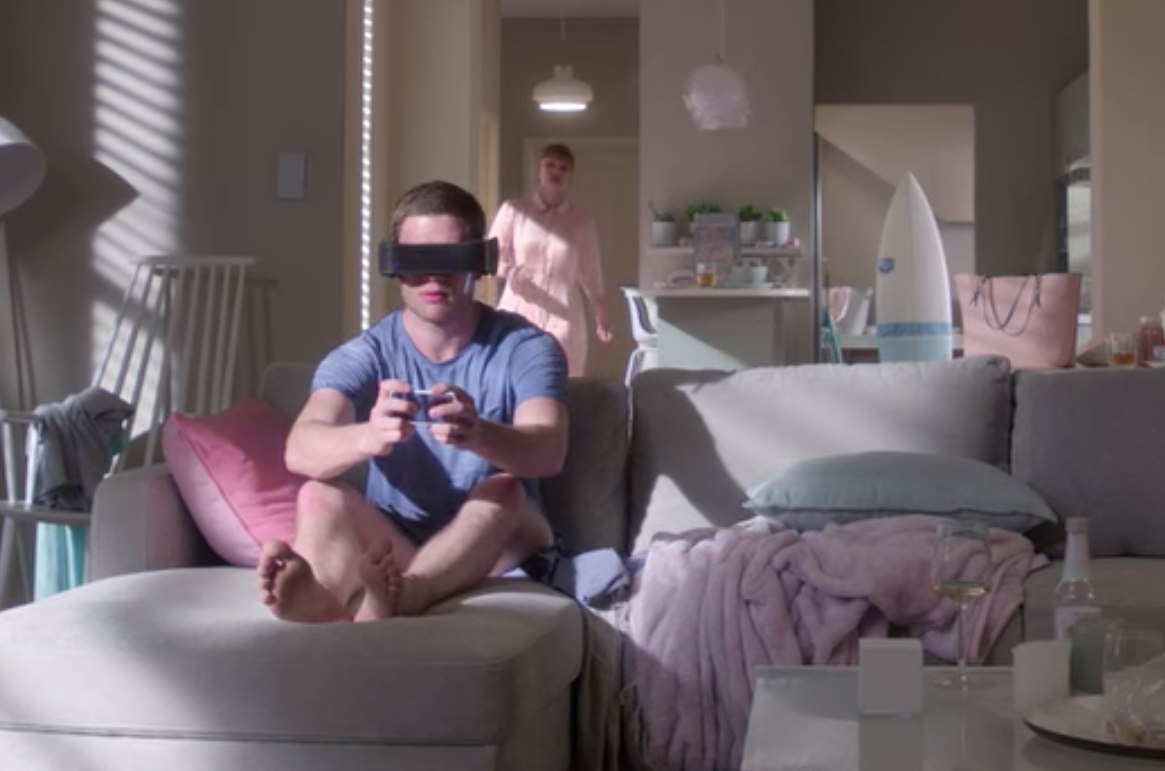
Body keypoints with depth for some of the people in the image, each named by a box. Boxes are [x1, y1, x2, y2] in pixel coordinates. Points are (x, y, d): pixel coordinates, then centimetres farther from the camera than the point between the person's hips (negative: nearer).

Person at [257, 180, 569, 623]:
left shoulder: (525, 348, -5)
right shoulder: (362, 356, -4)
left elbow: (548, 451, -26)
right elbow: (300, 451, -24)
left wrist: (476, 435, -50)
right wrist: (369, 437, -48)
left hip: (495, 555, -1)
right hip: (391, 547, 1)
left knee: (504, 491, -31)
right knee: (317, 496, -25)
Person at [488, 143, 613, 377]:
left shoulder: (582, 221, 8)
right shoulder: (513, 210, 4)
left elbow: (590, 273, 14)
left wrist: (601, 317, 14)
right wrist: (509, 269, -18)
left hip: (561, 318, 1)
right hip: (518, 313, -1)